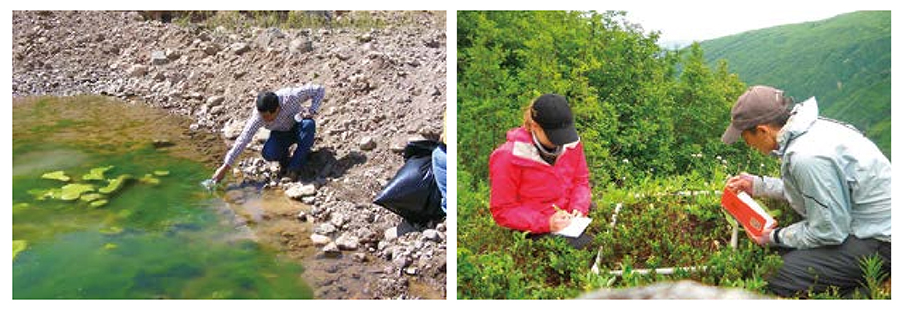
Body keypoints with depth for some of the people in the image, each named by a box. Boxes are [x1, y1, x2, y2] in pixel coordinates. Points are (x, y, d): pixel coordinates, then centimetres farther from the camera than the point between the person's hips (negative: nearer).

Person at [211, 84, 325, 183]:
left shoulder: (290, 96, -34)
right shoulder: (258, 116, -29)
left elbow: (319, 90, -23)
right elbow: (243, 139, -24)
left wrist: (312, 111, -36)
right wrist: (225, 167, -24)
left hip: (298, 128, 0)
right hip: (280, 133, 1)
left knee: (308, 124, -37)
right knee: (268, 154, -31)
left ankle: (293, 169, -25)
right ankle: (285, 161, 6)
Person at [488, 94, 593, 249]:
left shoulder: (571, 142, -2)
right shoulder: (509, 157, -18)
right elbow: (502, 210, -13)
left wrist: (578, 207, -9)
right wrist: (546, 223, -23)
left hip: (571, 218, 6)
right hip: (536, 233, -5)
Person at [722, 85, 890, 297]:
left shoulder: (808, 157, -28)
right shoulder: (812, 127, 1)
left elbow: (828, 232, -21)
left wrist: (775, 237, -6)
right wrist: (758, 185, 16)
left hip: (880, 243, -10)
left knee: (781, 281, -15)